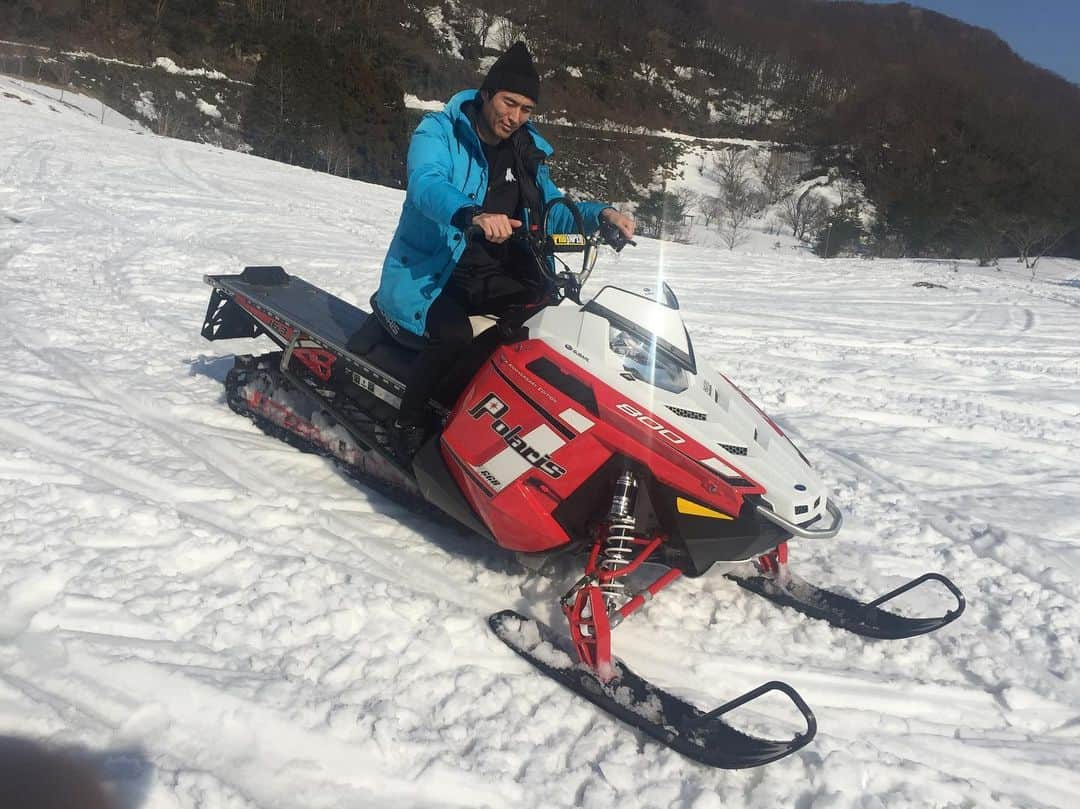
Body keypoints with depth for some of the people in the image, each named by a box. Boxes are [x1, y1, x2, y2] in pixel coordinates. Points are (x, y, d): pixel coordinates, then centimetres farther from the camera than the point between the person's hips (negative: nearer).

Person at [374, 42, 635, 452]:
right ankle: (410, 426, -13)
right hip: (427, 275, -6)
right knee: (453, 335, -34)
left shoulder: (526, 152, 12)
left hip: (492, 279, 6)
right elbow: (426, 185, -27)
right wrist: (474, 214, -49)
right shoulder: (438, 132, -7)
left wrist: (599, 214, -7)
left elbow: (552, 211, 14)